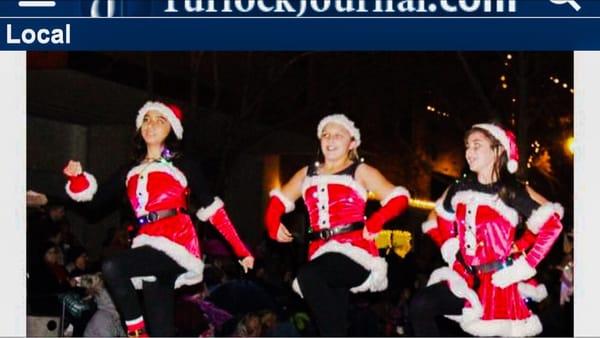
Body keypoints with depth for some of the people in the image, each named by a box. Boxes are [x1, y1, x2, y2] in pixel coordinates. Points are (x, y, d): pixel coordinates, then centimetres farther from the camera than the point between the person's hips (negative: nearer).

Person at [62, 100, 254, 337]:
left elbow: (211, 208, 4)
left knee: (112, 267, -26)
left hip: (176, 243, -5)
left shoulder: (183, 166, 7)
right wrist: (77, 177, -4)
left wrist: (241, 251, 1)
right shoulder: (131, 172, 20)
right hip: (150, 247, 5)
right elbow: (98, 200, 14)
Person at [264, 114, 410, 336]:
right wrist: (273, 224, 3)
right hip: (321, 253, 5)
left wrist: (375, 223, -16)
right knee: (333, 324, -1)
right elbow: (279, 200, 24)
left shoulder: (360, 172, 7)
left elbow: (399, 199, -1)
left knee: (308, 277, -33)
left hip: (354, 251, -5)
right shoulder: (307, 174, 21)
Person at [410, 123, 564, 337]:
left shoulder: (513, 192, -7)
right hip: (467, 279, 4)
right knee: (420, 306, -18)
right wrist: (451, 251, 12)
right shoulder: (460, 189, 8)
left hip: (498, 281, -4)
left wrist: (526, 263, -13)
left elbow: (552, 224, -12)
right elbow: (438, 219, 25)